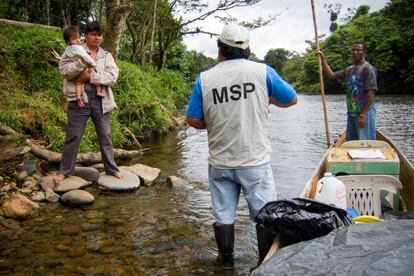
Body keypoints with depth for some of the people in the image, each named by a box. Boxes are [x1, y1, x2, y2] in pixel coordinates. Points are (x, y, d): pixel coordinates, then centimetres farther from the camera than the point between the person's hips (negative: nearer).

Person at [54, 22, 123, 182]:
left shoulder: (107, 56, 12)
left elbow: (113, 76, -4)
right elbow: (63, 69, -7)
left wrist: (91, 76, -14)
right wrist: (81, 63, -23)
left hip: (100, 100, 3)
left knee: (105, 135, 9)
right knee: (73, 135, 2)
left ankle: (111, 168, 21)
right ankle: (65, 170, 15)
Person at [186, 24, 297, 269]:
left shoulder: (204, 79, -3)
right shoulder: (263, 71, -6)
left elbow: (193, 120, -1)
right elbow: (292, 100, 6)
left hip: (219, 163, 2)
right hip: (256, 161, -1)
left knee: (223, 215, 15)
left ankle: (226, 259, 31)